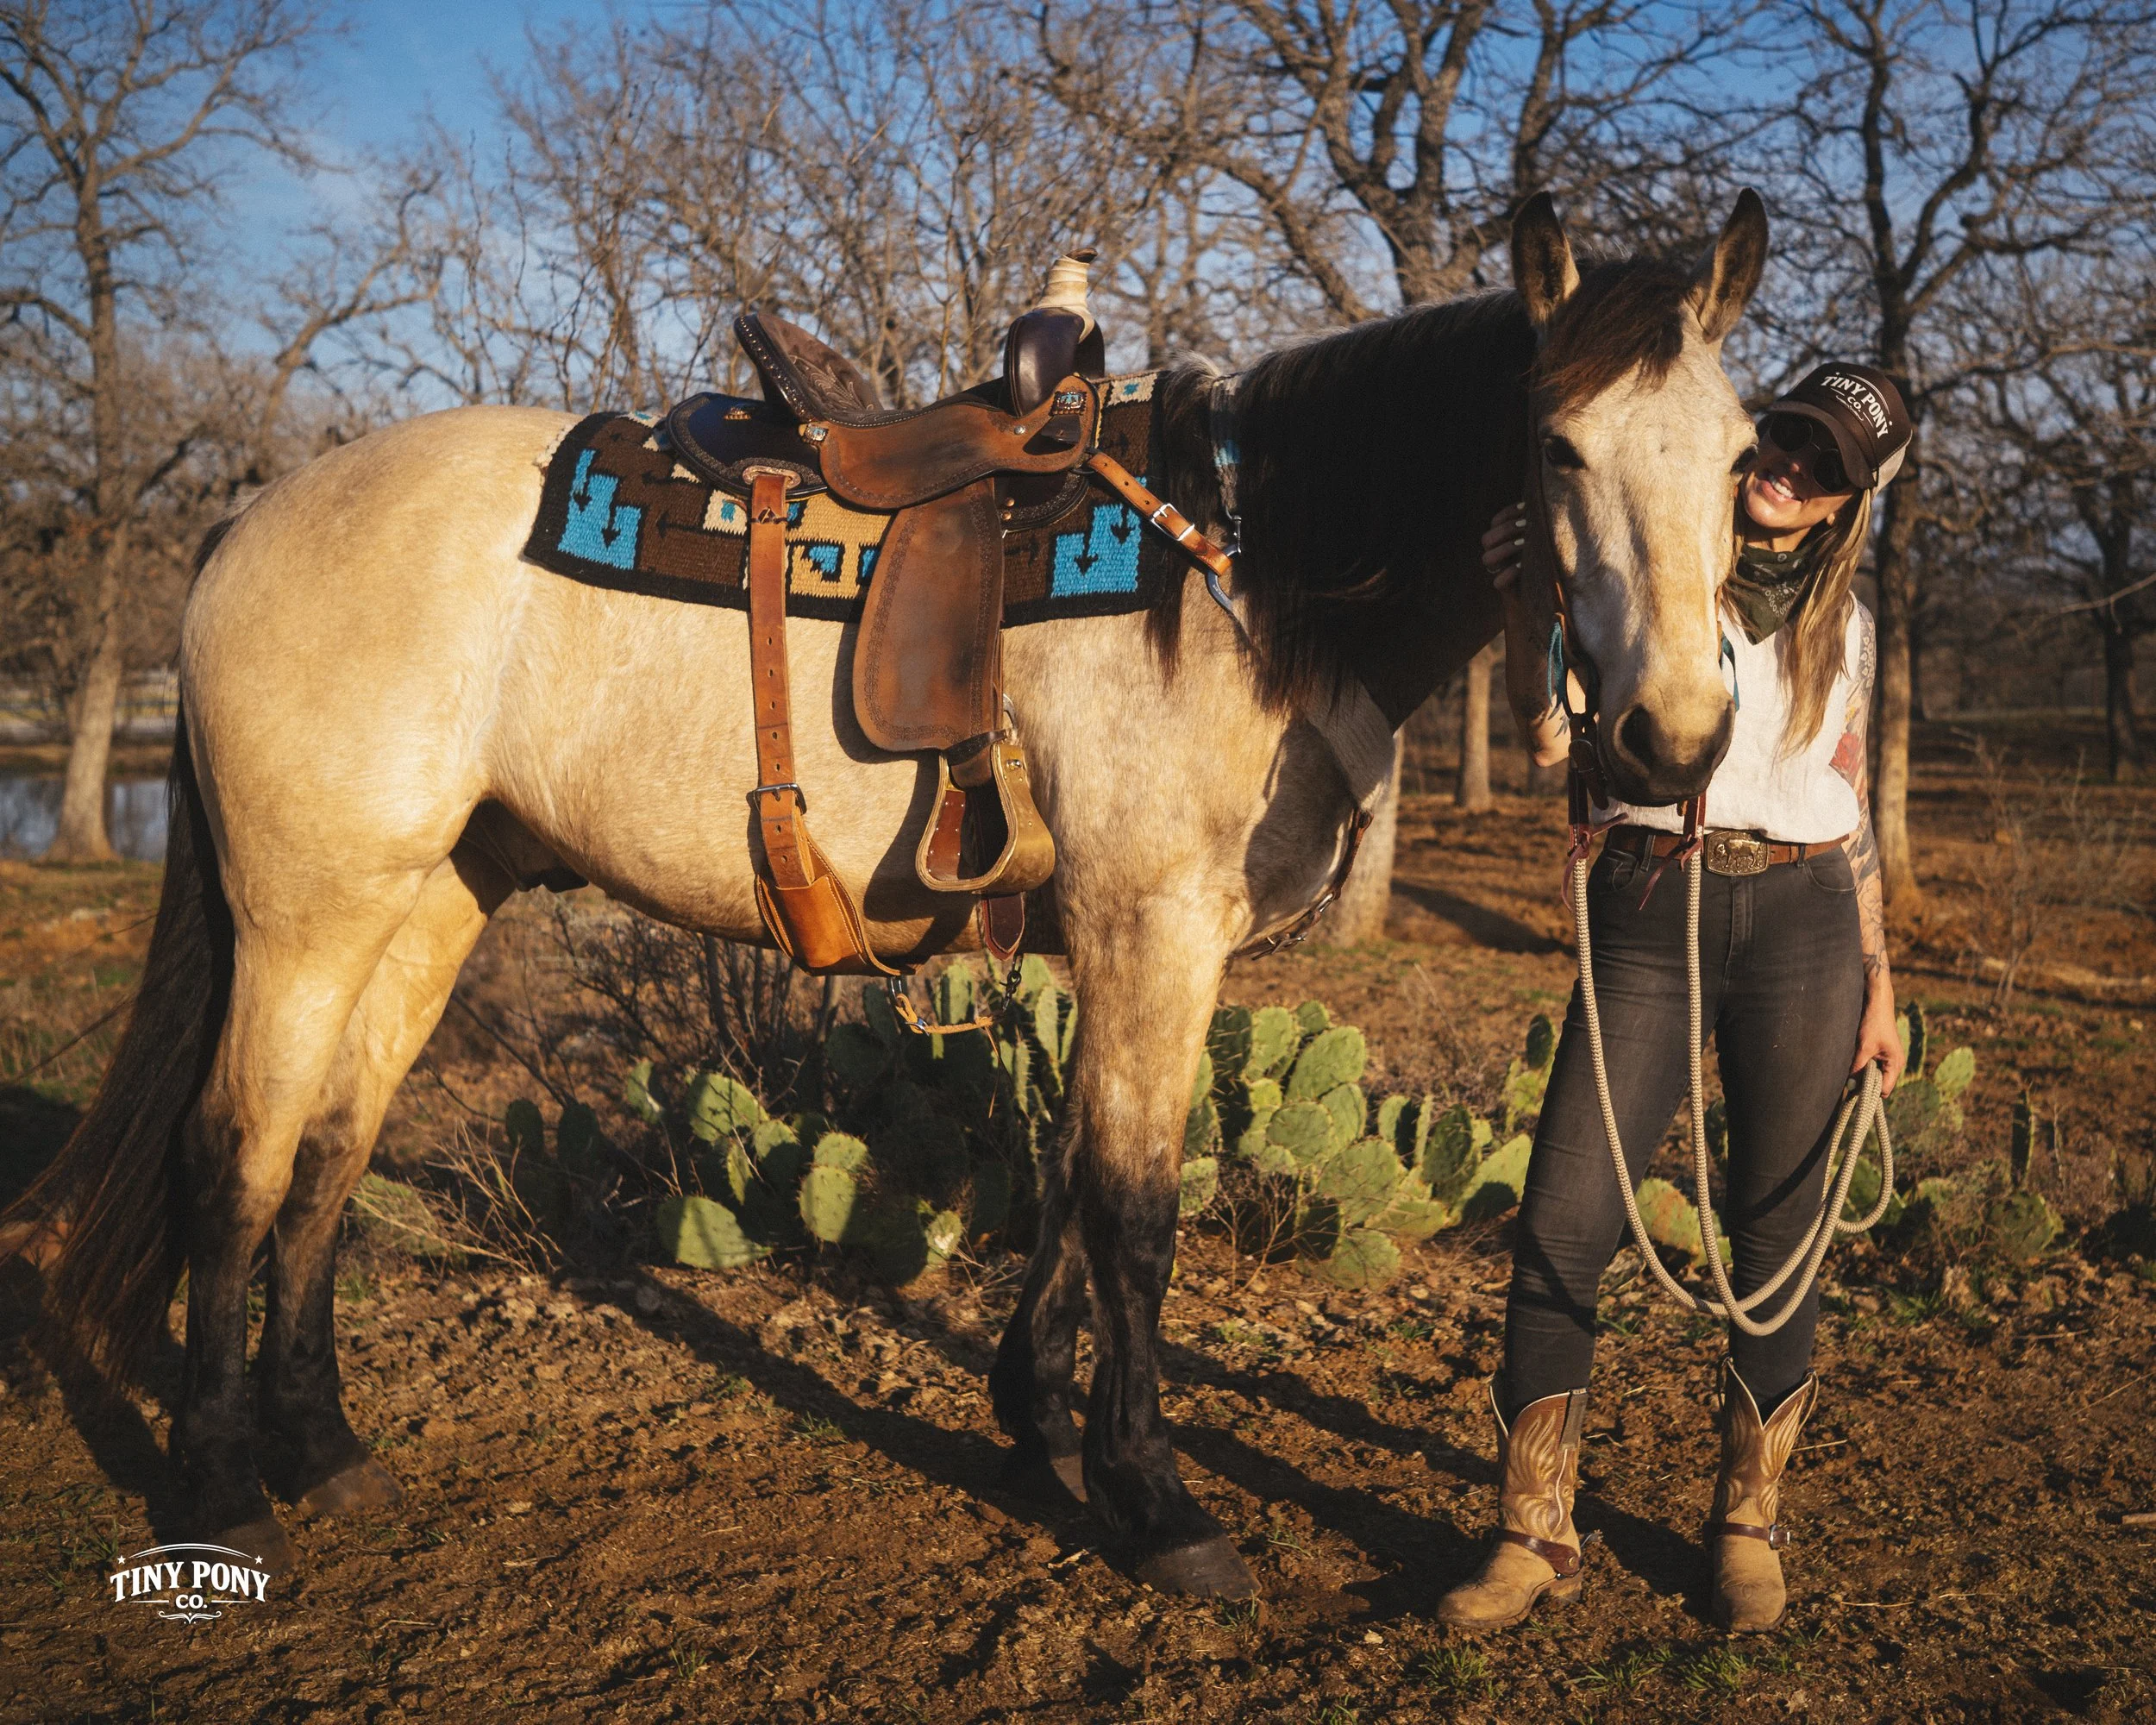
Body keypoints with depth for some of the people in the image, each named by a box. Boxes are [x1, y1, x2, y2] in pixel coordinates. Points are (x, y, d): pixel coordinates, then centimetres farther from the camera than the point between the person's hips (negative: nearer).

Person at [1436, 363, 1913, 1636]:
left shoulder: (1843, 623, 14)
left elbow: (1852, 814, 17)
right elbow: (1555, 739, -6)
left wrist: (1881, 983, 11)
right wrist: (1525, 604, -21)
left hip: (1801, 924, 2)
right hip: (1649, 921, -2)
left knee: (1778, 1239, 6)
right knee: (1561, 1227, -7)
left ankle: (1750, 1525, 24)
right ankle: (1537, 1536, 7)